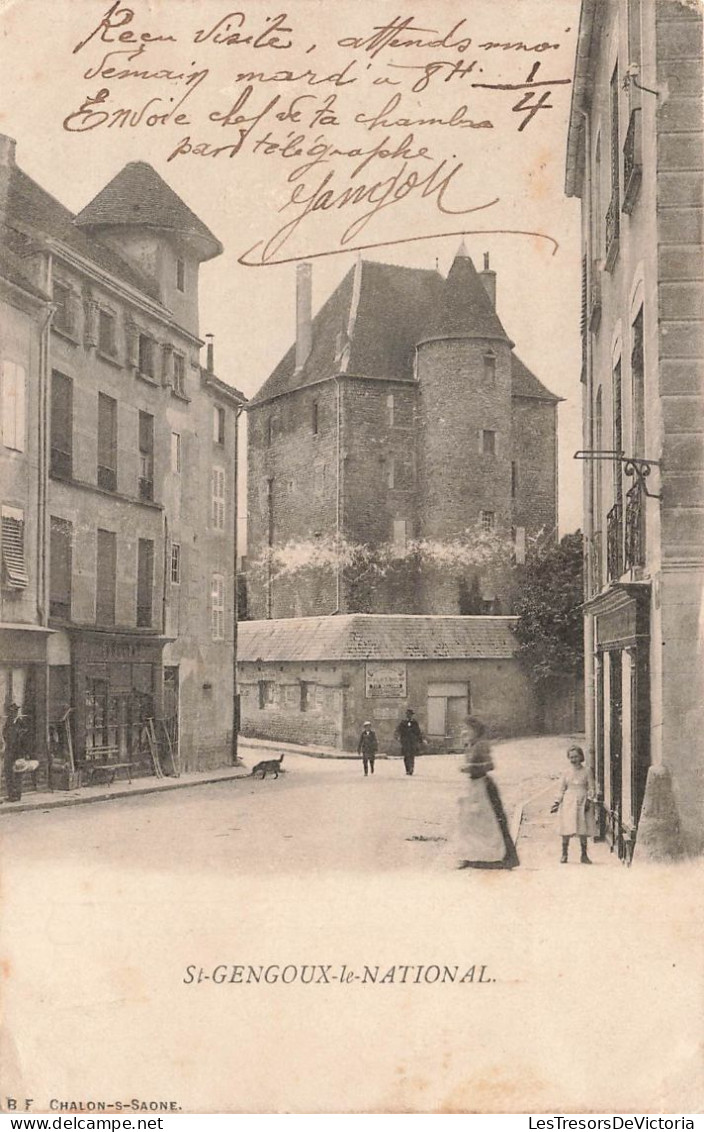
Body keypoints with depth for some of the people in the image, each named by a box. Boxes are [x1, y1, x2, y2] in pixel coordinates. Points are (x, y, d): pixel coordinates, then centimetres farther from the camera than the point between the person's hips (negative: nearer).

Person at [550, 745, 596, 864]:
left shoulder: (586, 772, 5)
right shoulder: (567, 773, 9)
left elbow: (591, 788, 4)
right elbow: (562, 790, 12)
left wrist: (588, 800, -10)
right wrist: (557, 802, 3)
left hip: (582, 802, -1)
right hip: (568, 802, 1)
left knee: (583, 829, -1)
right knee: (566, 829, -5)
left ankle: (584, 855, 8)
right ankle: (564, 854, 2)